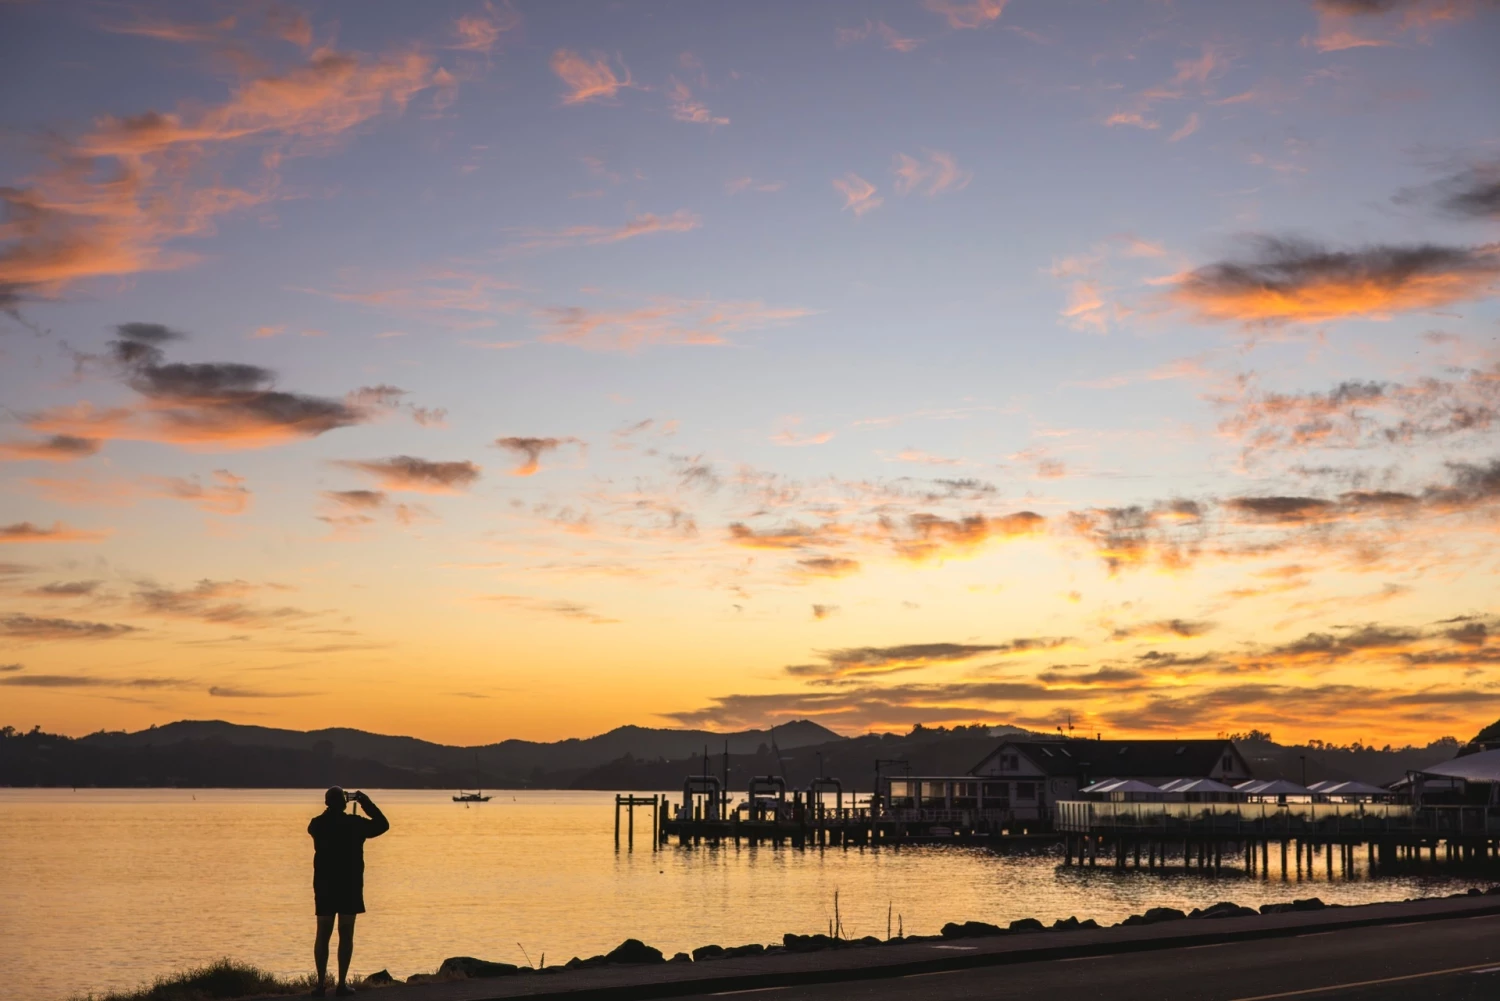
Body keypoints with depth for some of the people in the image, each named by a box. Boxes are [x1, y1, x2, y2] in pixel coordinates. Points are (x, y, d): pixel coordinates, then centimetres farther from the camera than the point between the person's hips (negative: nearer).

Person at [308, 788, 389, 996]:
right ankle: (342, 983, 1)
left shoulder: (317, 825, -3)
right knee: (345, 936, 2)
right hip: (350, 887, -2)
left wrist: (332, 808, 24)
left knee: (323, 935, 9)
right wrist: (365, 802, 9)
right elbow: (382, 825, 4)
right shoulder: (354, 824, -9)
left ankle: (321, 982, 7)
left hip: (324, 887, 2)